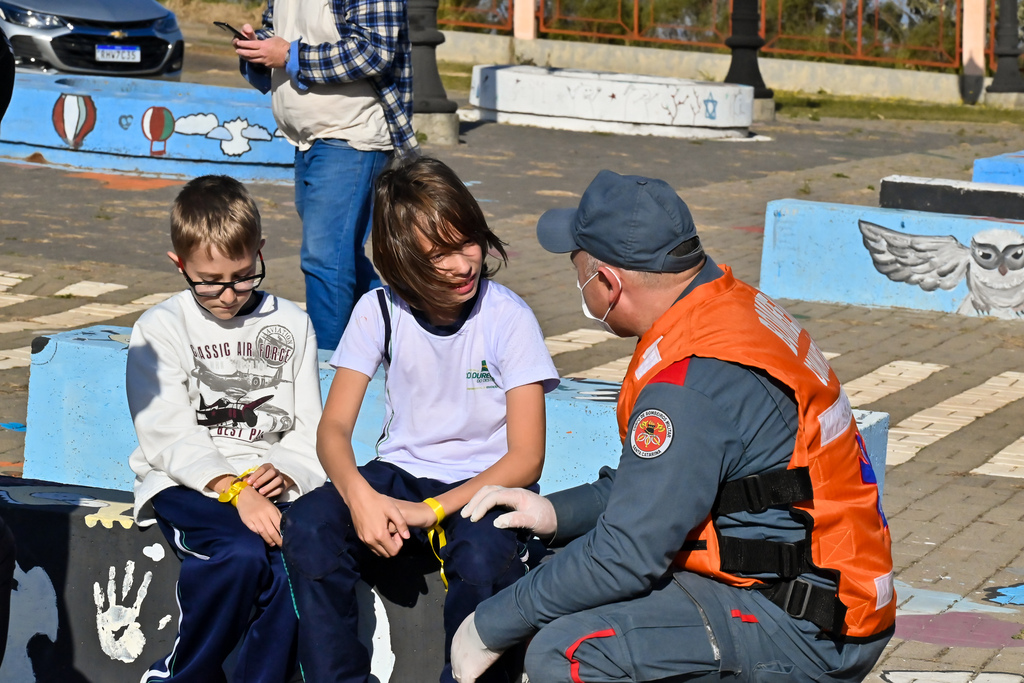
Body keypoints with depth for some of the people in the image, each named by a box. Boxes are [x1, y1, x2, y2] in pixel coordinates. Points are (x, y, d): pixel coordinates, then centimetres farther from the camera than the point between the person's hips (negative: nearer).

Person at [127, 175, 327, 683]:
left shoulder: (291, 326, 15)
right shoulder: (160, 330, 4)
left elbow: (310, 428, 13)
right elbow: (169, 437, -7)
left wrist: (283, 471, -10)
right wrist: (234, 490, -21)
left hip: (270, 485, 3)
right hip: (186, 485, -3)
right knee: (242, 554, -33)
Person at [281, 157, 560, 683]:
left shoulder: (508, 317, -11)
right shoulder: (380, 310, -3)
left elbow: (526, 458, -12)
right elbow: (334, 427, -4)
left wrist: (432, 511, -24)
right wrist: (359, 495, -27)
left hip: (485, 485, -3)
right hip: (397, 476, 3)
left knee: (482, 555, -37)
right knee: (308, 526, -26)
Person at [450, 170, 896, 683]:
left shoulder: (692, 380, -24)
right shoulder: (731, 304, 7)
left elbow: (627, 554, -23)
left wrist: (490, 627, -13)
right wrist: (556, 512, 9)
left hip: (806, 634, -10)